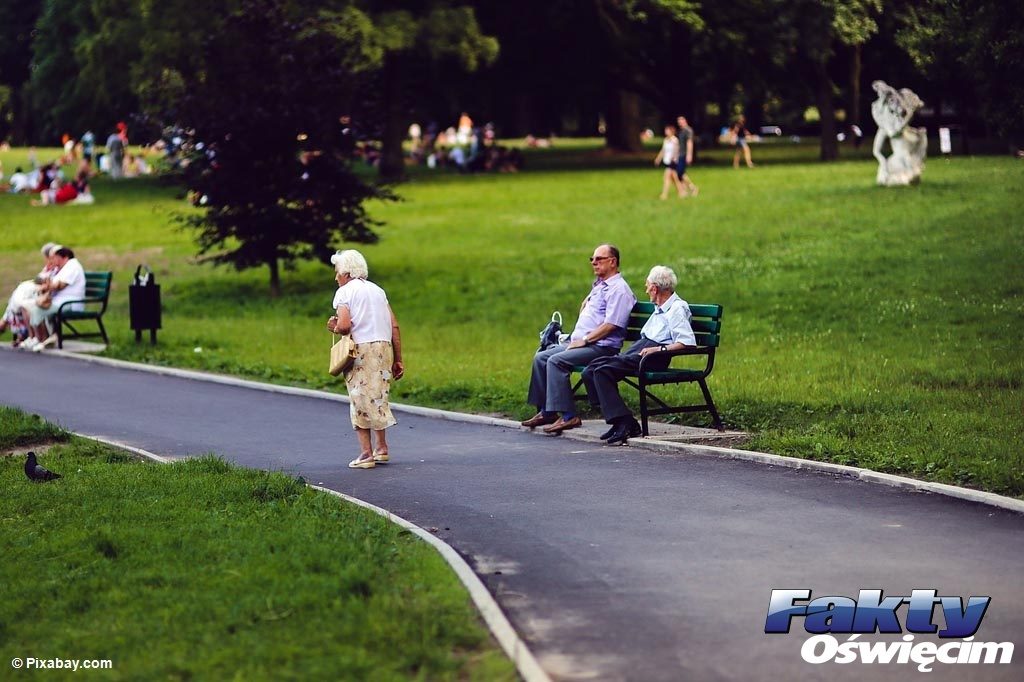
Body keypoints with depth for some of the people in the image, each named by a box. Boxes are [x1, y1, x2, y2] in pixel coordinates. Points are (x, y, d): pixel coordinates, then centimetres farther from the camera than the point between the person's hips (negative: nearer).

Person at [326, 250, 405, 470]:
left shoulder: (345, 291, -1)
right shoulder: (378, 290, 17)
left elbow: (344, 325, -17)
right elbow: (394, 326, 11)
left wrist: (334, 328, 6)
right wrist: (398, 360, 13)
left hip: (361, 349, -6)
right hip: (384, 347, 6)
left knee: (360, 400, 0)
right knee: (378, 397, 17)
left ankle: (366, 453, -3)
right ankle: (381, 447, 17)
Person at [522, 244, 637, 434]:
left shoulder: (618, 289, -11)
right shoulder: (599, 285, 21)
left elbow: (611, 325, -20)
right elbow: (584, 306, 38)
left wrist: (584, 340, -17)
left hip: (601, 347, -10)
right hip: (581, 342, 10)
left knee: (556, 361, -27)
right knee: (541, 358, 1)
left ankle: (568, 416, -27)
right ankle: (546, 411, 1)